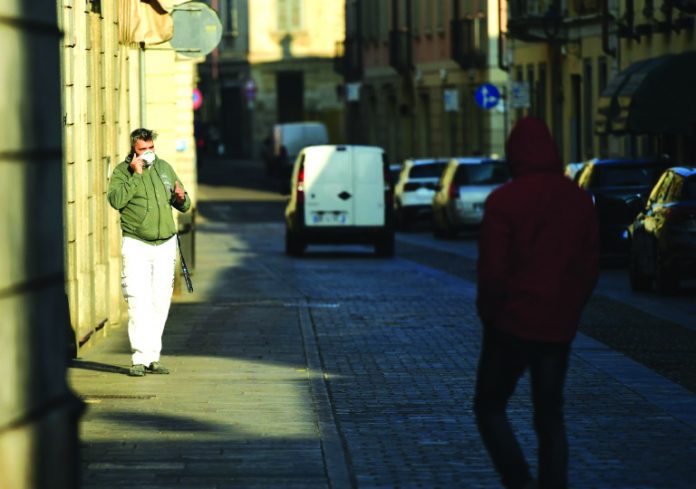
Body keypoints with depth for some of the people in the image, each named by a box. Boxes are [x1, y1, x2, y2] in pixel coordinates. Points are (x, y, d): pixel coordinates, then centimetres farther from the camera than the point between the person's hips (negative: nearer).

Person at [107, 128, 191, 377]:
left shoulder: (164, 168, 13)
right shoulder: (122, 171, -1)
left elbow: (184, 205, 19)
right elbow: (116, 200, -19)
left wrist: (181, 198, -4)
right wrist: (135, 175, -19)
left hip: (165, 244, 4)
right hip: (136, 244, -4)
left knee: (160, 302, 4)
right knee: (138, 301, -13)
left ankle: (153, 357, 11)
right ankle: (140, 358, -14)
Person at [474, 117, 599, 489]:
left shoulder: (504, 200, -11)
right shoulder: (579, 200, 5)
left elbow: (492, 269, -12)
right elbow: (591, 265, 9)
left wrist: (488, 314, 2)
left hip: (514, 322, -5)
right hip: (560, 327, 5)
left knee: (490, 407, 7)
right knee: (550, 415, 13)